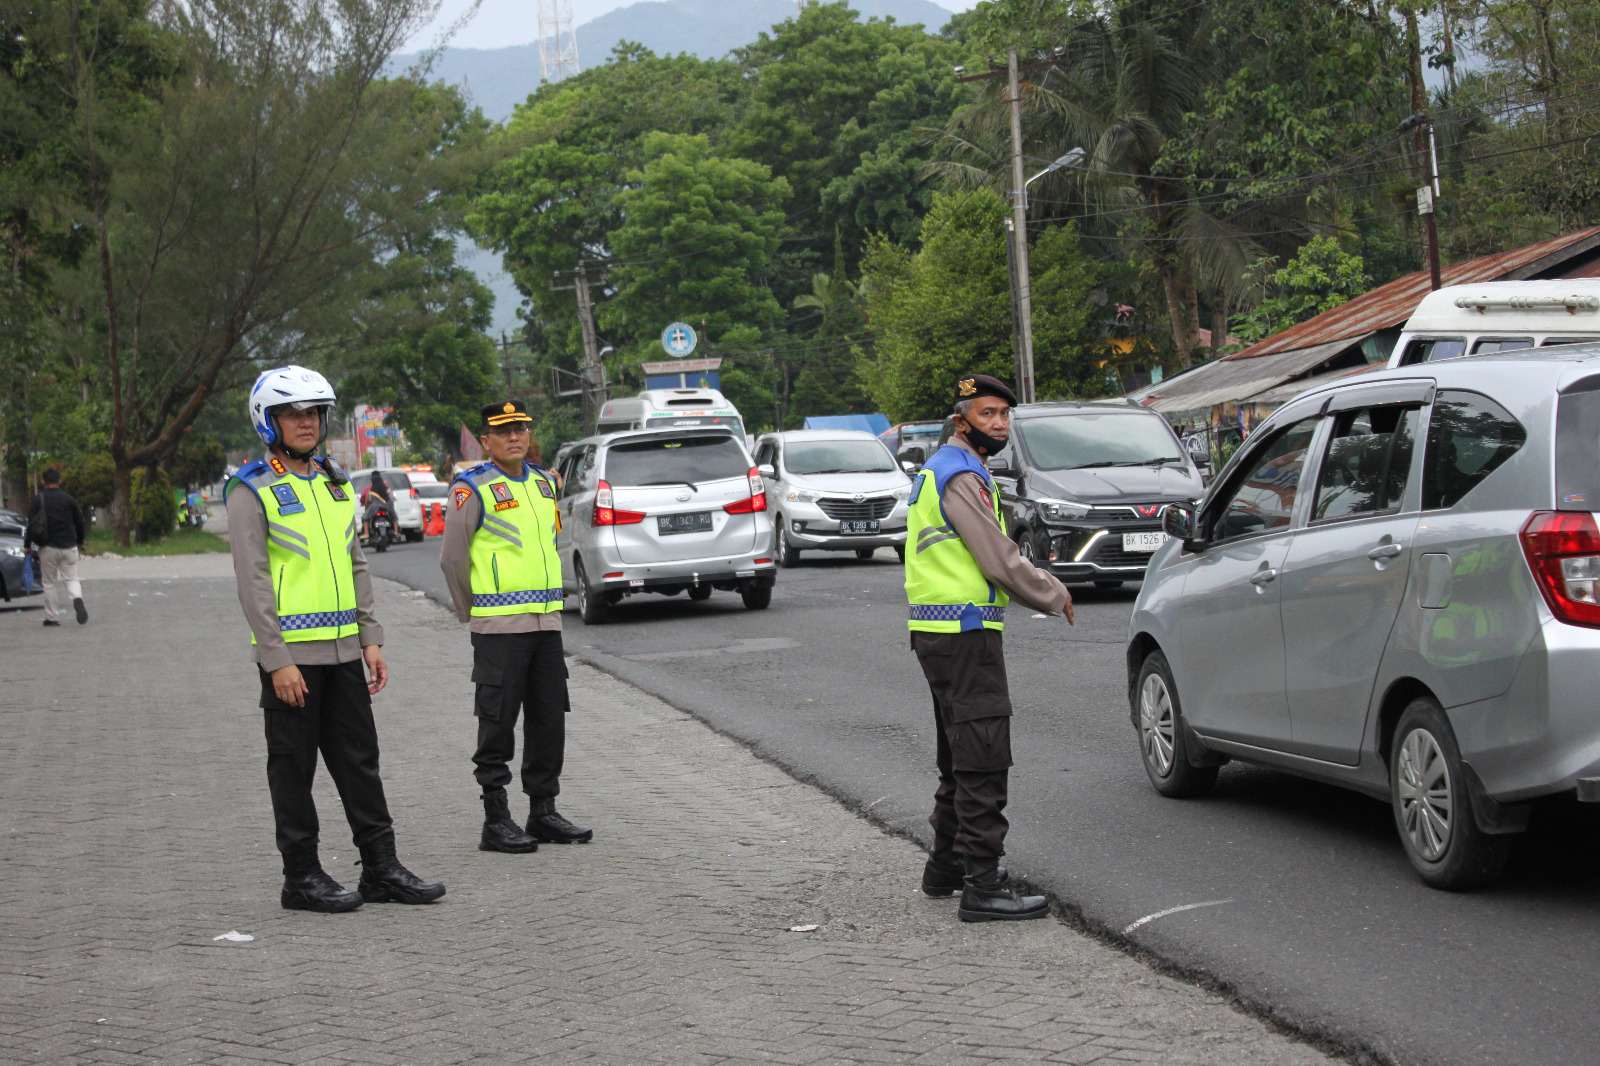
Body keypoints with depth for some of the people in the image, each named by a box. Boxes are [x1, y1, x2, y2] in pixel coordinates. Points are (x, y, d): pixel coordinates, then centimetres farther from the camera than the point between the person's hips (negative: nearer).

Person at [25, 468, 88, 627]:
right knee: (71, 578, 8)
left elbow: (31, 524, -8)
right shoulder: (69, 499, 4)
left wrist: (27, 545, 1)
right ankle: (77, 598, -24)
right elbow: (80, 523, 9)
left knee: (50, 583, 7)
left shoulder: (38, 500, -3)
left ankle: (52, 617, 7)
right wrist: (80, 542, 23)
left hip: (48, 548, -2)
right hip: (69, 547, 2)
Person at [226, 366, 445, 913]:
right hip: (291, 653, -6)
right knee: (293, 767, 1)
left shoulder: (335, 485, 14)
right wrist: (277, 660, -17)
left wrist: (371, 638, 10)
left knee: (359, 760, 8)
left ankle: (380, 867, 12)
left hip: (342, 651, 6)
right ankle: (302, 877, 8)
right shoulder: (252, 492, -7)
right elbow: (252, 581, -12)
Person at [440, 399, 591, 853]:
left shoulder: (543, 482, 14)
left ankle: (544, 813, 18)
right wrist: (471, 612, 2)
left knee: (549, 719, 9)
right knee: (498, 723, -3)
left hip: (546, 620, 7)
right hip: (499, 627, -7)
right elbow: (452, 558, -5)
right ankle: (496, 822, 2)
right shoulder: (473, 488, -8)